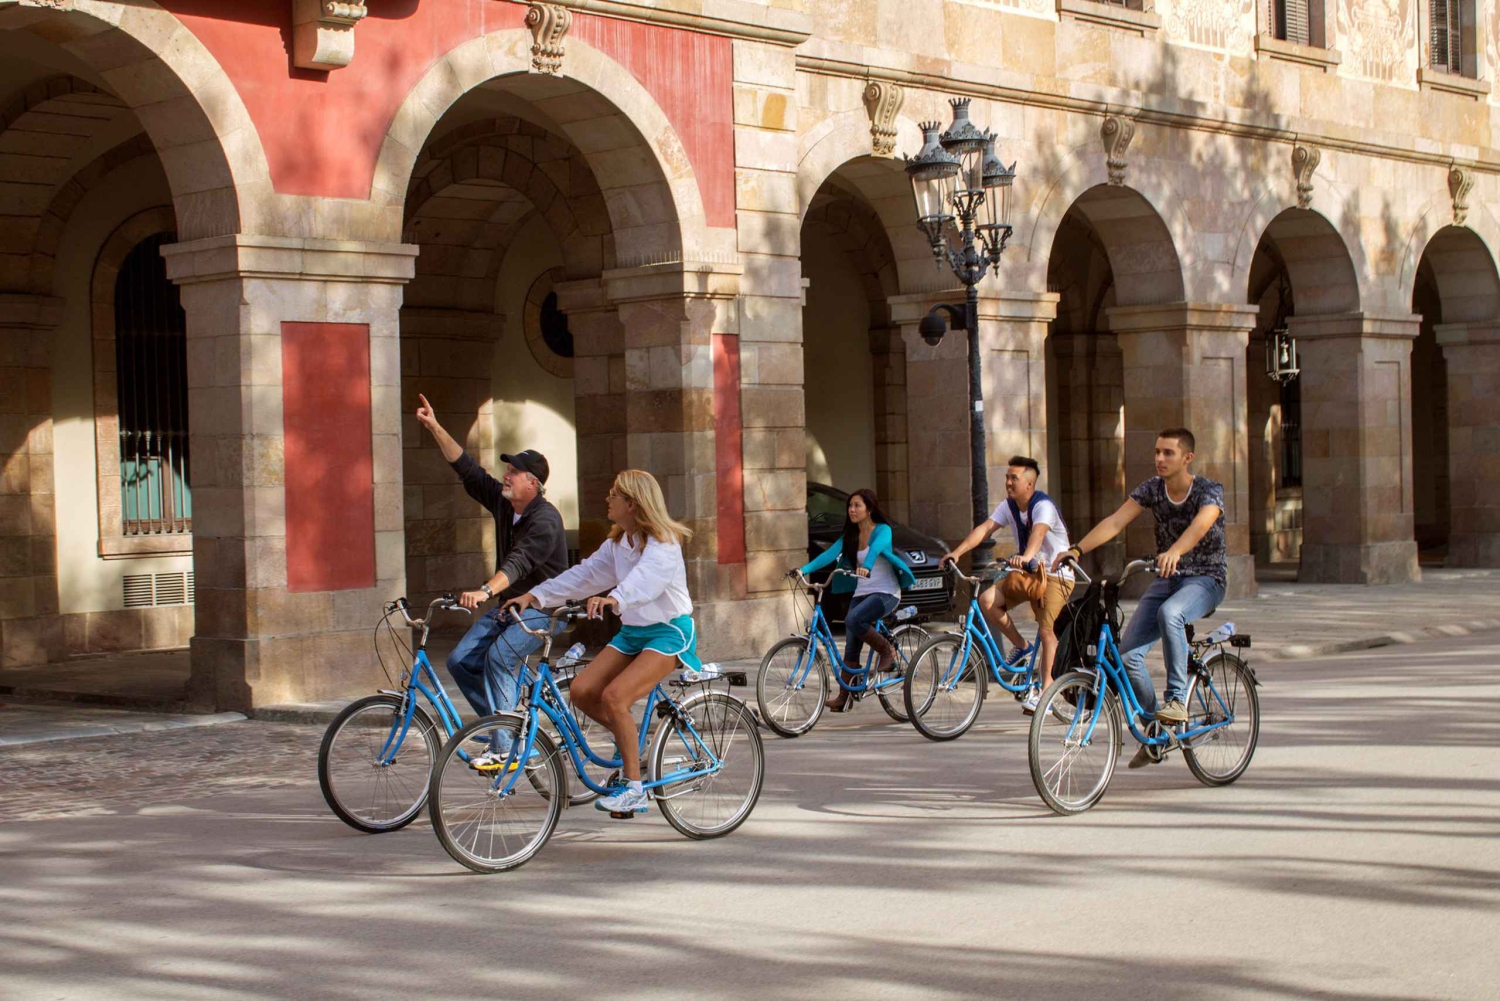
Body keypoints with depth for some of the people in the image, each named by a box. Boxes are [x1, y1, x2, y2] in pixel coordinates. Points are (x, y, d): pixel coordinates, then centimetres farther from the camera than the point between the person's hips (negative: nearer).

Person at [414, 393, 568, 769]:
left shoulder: (545, 520, -22)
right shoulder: (502, 502, 3)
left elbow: (519, 561, -37)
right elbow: (468, 469, 7)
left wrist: (485, 591, -51)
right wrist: (435, 428, 2)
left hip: (543, 608, -9)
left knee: (498, 656, -28)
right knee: (461, 660, -4)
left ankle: (503, 748, -25)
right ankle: (508, 723, 5)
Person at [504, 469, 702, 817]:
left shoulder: (662, 543, -18)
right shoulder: (618, 543, 9)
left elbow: (645, 578, -38)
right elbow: (585, 574, 4)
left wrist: (614, 599, -57)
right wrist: (535, 596, -6)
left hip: (670, 632, -8)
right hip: (632, 632, 8)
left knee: (614, 696, -26)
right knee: (581, 691, -9)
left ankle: (634, 790, -16)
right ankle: (632, 738, 15)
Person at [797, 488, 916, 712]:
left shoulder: (882, 530, -7)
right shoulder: (850, 536, 9)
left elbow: (877, 547, -29)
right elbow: (830, 554, -4)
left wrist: (867, 566, -51)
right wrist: (805, 569, -20)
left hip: (885, 593, -6)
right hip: (861, 592, 6)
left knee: (853, 620, -30)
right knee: (851, 648, -1)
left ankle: (886, 650, -9)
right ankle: (843, 695, 3)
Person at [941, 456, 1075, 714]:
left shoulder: (1043, 506, -20)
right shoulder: (1008, 506, 1)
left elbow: (1038, 532, -40)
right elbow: (985, 528, -10)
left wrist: (1026, 557, -60)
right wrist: (956, 552, -25)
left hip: (1055, 574, -6)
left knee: (1046, 630, -15)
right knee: (987, 600, -15)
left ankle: (1045, 688, -6)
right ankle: (1021, 646, 3)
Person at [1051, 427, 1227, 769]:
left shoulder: (1210, 491, -14)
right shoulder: (1152, 489, -1)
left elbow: (1200, 524, -36)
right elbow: (1115, 522, -11)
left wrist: (1174, 552, -56)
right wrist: (1077, 549, -26)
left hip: (1206, 578, -5)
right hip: (1167, 578, 5)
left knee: (1169, 613, -39)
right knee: (1128, 653, -11)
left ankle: (1177, 699, -26)